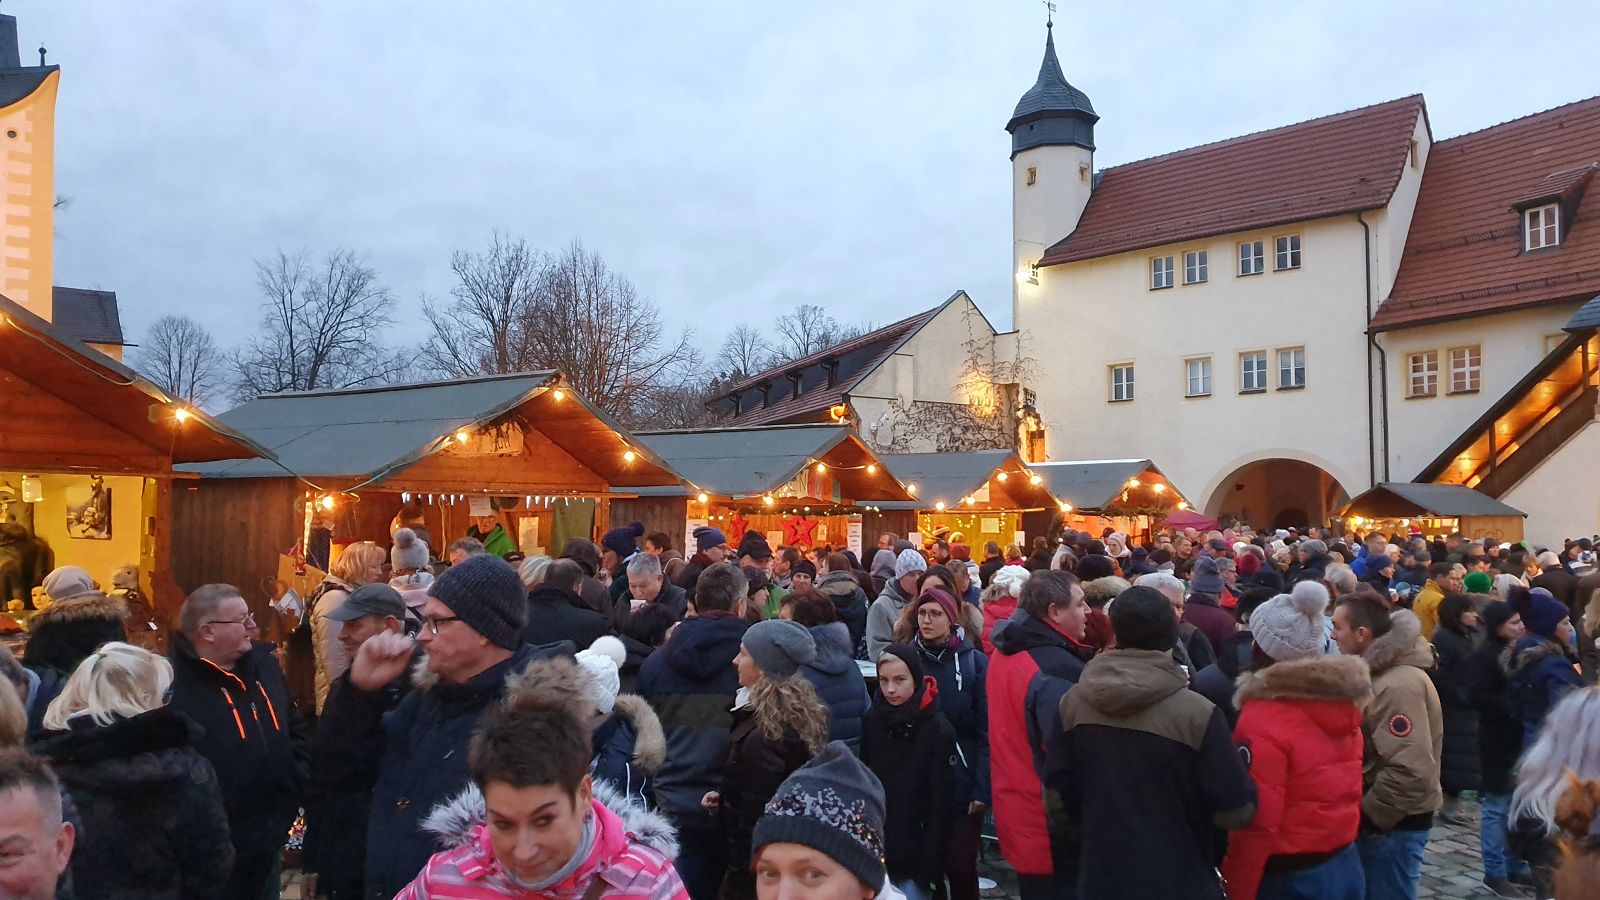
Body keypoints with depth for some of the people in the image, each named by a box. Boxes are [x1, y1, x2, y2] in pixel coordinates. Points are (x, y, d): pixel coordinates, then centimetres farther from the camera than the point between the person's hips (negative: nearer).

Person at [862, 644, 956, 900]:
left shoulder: (938, 730, -8)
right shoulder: (872, 722, 2)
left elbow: (942, 804, -8)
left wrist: (929, 864, -10)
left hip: (915, 856, -3)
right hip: (875, 851, 3)